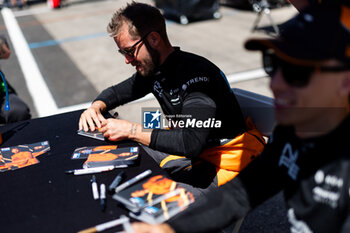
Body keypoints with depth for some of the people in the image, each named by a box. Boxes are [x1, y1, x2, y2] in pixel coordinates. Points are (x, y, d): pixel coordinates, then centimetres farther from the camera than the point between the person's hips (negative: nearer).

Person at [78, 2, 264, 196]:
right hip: (187, 150, 9)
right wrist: (96, 107, -2)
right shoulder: (152, 68, 2)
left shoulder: (196, 73, -25)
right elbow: (117, 92, 21)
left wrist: (131, 130, -27)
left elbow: (191, 143, -34)